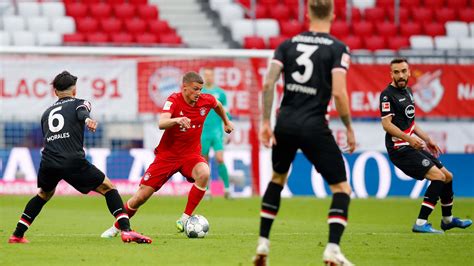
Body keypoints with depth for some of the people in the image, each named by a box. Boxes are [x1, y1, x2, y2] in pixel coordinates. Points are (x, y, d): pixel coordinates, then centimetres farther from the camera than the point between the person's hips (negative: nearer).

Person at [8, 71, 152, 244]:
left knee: (44, 194, 32)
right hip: (73, 161, -5)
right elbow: (82, 113, -11)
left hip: (48, 162, 5)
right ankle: (126, 230, -9)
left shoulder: (47, 113, 27)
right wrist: (88, 120, -33)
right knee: (108, 187, 7)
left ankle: (17, 235, 28)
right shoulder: (79, 103, 14)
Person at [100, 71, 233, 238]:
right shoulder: (174, 101, -19)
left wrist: (226, 121, 32)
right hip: (167, 154, -2)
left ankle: (185, 219, -20)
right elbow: (161, 124, -37)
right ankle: (116, 227, 22)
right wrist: (177, 120, -56)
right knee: (141, 196, -3)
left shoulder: (206, 101, -6)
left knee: (204, 174, -33)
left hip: (191, 154, 2)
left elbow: (218, 104, 20)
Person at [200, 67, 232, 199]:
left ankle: (226, 187, -4)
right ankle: (207, 190, 11)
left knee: (220, 159, -13)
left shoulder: (220, 93, 7)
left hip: (217, 132, -1)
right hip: (203, 133, 1)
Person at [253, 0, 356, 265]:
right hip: (314, 126, -4)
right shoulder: (338, 49, -5)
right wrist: (349, 128, -3)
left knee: (277, 179, 27)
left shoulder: (288, 44, 7)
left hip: (285, 122, 4)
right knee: (342, 188, 5)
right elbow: (339, 93, -15)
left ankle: (263, 245, 24)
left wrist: (266, 122, 3)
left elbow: (268, 83, -2)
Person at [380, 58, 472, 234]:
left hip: (413, 147, 9)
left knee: (447, 177, 15)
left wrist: (427, 139, 22)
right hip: (400, 150, -9)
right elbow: (387, 124, -20)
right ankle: (420, 224, -23)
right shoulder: (388, 95, -12)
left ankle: (447, 220, 34)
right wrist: (408, 138, -29)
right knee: (438, 176, -21)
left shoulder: (408, 91, 16)